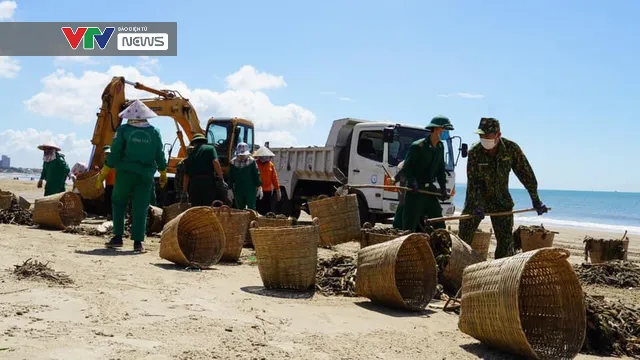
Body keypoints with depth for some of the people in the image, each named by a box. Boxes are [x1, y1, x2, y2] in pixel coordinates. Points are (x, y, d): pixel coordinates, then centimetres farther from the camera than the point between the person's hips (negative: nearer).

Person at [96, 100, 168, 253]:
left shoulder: (123, 130, -2)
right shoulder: (154, 132, 4)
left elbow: (114, 154, -5)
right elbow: (160, 156, 7)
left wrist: (103, 174, 1)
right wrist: (163, 175, 21)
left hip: (125, 173, -1)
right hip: (146, 176, 1)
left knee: (118, 204, 14)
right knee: (140, 209, 3)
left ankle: (118, 237, 9)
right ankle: (138, 242, -2)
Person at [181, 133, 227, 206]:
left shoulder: (190, 155, 19)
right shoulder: (210, 148, 8)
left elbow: (186, 176, 17)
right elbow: (215, 162, -11)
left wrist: (184, 193, 20)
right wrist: (221, 180, -12)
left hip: (194, 183, 4)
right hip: (208, 181, -4)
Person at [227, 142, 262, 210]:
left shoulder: (252, 161, -4)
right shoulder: (233, 162, 3)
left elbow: (257, 175, -4)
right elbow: (230, 178, 8)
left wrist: (259, 187, -11)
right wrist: (230, 189, 6)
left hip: (251, 190, -3)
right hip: (238, 191, 3)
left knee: (251, 209, -3)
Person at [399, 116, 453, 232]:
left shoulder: (440, 147, 9)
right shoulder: (417, 146, -13)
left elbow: (440, 170, 16)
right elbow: (406, 169, -12)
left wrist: (443, 189, 7)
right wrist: (412, 181, -28)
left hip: (430, 189, 7)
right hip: (415, 190, -7)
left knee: (439, 224, 7)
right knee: (410, 225, -5)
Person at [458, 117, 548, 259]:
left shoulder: (512, 149, -15)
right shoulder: (474, 152, -18)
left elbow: (526, 174, -7)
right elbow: (473, 182, -18)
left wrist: (536, 200, -6)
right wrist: (477, 206, -28)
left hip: (501, 199, 1)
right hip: (476, 198, -1)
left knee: (506, 239, -1)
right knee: (464, 236, -2)